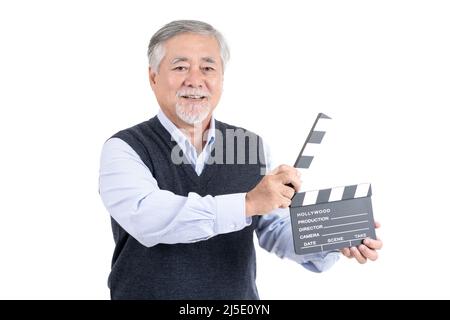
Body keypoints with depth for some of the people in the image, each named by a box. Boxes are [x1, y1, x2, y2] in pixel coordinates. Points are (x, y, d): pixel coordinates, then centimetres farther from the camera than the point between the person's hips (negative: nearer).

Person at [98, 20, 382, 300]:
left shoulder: (252, 146, 1)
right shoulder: (125, 149, -11)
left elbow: (276, 229, -1)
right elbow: (146, 218, -28)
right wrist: (247, 203, -33)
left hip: (240, 294, 3)